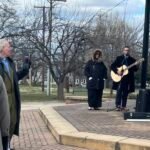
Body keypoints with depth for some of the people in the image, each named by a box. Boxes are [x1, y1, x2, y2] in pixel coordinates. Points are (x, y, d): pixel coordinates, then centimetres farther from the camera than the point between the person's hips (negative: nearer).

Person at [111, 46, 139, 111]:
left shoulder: (132, 60, 11)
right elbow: (112, 66, 2)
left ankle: (123, 106, 12)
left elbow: (135, 69, 8)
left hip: (128, 79, 3)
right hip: (119, 78, -2)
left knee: (125, 93, 6)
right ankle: (118, 106, -8)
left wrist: (136, 66, -14)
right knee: (119, 92, -10)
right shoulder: (119, 58, 6)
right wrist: (117, 71, -13)